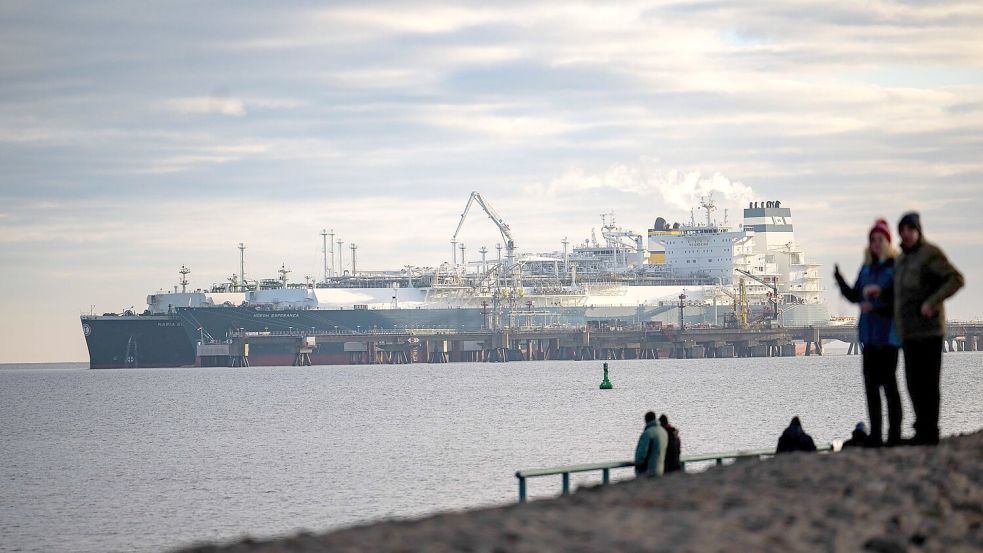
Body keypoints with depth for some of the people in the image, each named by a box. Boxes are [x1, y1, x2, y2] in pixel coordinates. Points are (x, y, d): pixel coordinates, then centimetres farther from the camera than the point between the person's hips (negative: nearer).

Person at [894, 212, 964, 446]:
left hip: (928, 330, -8)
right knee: (914, 383, 9)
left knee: (928, 382, -7)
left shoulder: (930, 254, -8)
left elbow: (956, 279, -16)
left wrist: (932, 303, -22)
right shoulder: (901, 260, 18)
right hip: (908, 332, 8)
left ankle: (929, 432, -6)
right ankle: (922, 429, 16)